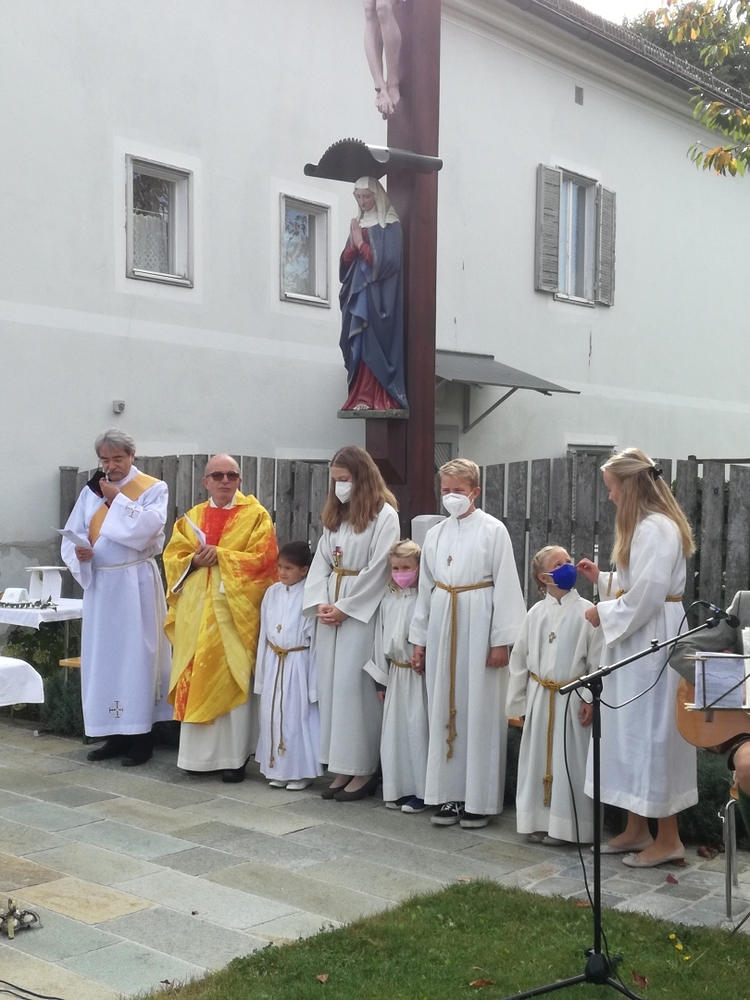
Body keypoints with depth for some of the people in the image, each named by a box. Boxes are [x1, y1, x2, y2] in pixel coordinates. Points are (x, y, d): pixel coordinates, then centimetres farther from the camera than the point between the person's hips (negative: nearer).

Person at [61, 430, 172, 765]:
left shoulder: (153, 488, -1)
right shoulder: (90, 492, 10)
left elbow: (148, 527, -18)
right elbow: (72, 534, 5)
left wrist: (117, 499, -10)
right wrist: (77, 552, -16)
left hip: (136, 583, -4)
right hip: (99, 583, 4)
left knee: (136, 653, -3)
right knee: (102, 655, 6)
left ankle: (141, 735, 3)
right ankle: (115, 734, 15)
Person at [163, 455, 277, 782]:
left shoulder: (256, 516, 2)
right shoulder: (191, 518, 14)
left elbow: (262, 559, -8)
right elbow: (172, 557, 9)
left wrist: (220, 555, -14)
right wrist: (195, 560, -11)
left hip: (234, 610, -4)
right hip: (196, 611, 4)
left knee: (231, 680, -3)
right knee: (196, 679, 4)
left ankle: (233, 756, 4)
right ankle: (198, 753, 14)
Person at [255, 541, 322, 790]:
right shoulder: (272, 593, 6)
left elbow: (315, 635, -11)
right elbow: (264, 630, 10)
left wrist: (313, 677, -12)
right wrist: (262, 667, 10)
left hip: (298, 664, -6)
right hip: (273, 662, 6)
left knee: (297, 716, 0)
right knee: (273, 715, 10)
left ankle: (301, 771, 12)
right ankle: (277, 769, 21)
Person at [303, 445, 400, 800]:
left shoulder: (384, 515, -7)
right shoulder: (335, 514, 15)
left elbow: (378, 570, -13)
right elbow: (321, 561, 12)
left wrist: (345, 607, -13)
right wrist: (320, 602, -3)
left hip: (363, 609, -7)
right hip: (331, 610, 7)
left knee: (354, 685, -7)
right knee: (331, 684, 6)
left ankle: (364, 769, 3)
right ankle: (341, 768, 13)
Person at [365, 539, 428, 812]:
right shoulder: (388, 601, 8)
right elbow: (381, 640, 11)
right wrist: (381, 680, 11)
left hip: (419, 674, -6)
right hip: (395, 674, 6)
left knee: (417, 729, -3)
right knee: (394, 730, 10)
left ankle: (419, 792, 7)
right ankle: (398, 789, 21)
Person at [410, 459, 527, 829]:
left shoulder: (493, 530, -5)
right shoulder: (435, 534, 10)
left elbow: (505, 586, -7)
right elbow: (425, 588, 14)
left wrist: (501, 641, -11)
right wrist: (419, 640, 12)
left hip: (478, 627, -5)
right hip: (442, 624, 5)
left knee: (480, 712, 0)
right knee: (444, 710, 9)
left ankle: (480, 800, 10)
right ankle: (449, 794, 19)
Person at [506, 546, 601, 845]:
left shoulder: (586, 611, -5)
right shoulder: (536, 613, 4)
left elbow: (597, 661, -6)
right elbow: (519, 659, 9)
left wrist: (590, 699, -11)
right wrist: (517, 701, 8)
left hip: (572, 698, -3)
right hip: (539, 698, 4)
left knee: (568, 760, 1)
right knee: (538, 758, 9)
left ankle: (563, 825, 11)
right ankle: (538, 821, 21)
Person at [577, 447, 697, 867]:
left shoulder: (656, 528, -18)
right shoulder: (645, 525, 15)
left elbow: (647, 594, -23)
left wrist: (604, 614, -11)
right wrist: (601, 578, 12)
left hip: (652, 643, -10)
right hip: (636, 642, 10)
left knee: (651, 733, -3)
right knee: (633, 733, 13)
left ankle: (668, 838, 7)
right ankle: (637, 829, 23)